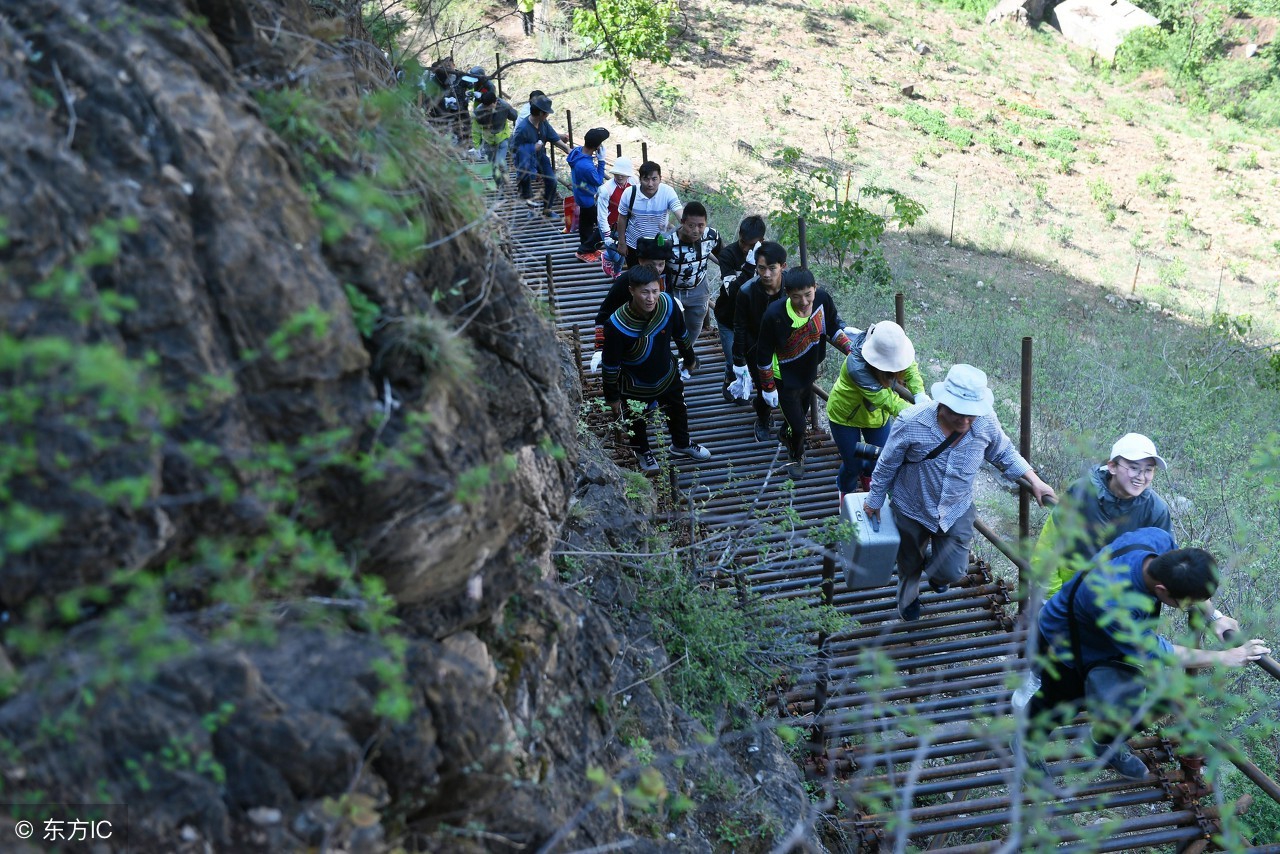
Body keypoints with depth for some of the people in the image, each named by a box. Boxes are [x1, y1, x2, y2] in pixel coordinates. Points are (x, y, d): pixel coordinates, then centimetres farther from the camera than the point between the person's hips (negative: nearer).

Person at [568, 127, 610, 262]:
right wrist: (601, 161, -22)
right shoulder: (586, 166, -41)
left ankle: (587, 248, 45)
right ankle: (584, 251, 17)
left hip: (582, 195, 9)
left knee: (585, 222, 26)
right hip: (589, 199, -9)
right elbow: (599, 182, -20)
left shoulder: (577, 151, -14)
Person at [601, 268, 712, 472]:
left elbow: (681, 335, -5)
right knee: (636, 423, 25)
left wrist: (690, 359, 11)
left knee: (678, 411, 29)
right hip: (635, 386, -4)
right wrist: (612, 397, -11)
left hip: (667, 376, 4)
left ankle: (681, 444, 60)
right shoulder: (617, 325, -38)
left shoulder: (667, 304, -26)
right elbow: (610, 365, -23)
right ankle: (642, 452, 57)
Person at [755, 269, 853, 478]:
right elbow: (764, 355, -20)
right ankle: (795, 456, 39)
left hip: (809, 372, 5)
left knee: (802, 411, 29)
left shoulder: (823, 299, -24)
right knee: (797, 425, 5)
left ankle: (786, 434, 63)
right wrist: (768, 387, -12)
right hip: (786, 379, -5)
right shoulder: (774, 316, -35)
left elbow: (833, 329, -3)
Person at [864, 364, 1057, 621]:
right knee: (910, 565, 22)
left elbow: (1004, 454, 0)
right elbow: (886, 465, -15)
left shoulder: (986, 421, -22)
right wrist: (875, 501, -2)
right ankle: (908, 599, 59)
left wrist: (1035, 481, -7)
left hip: (957, 511, 2)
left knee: (952, 572, 4)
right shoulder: (911, 423, -31)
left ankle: (935, 572, 45)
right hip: (912, 510, -2)